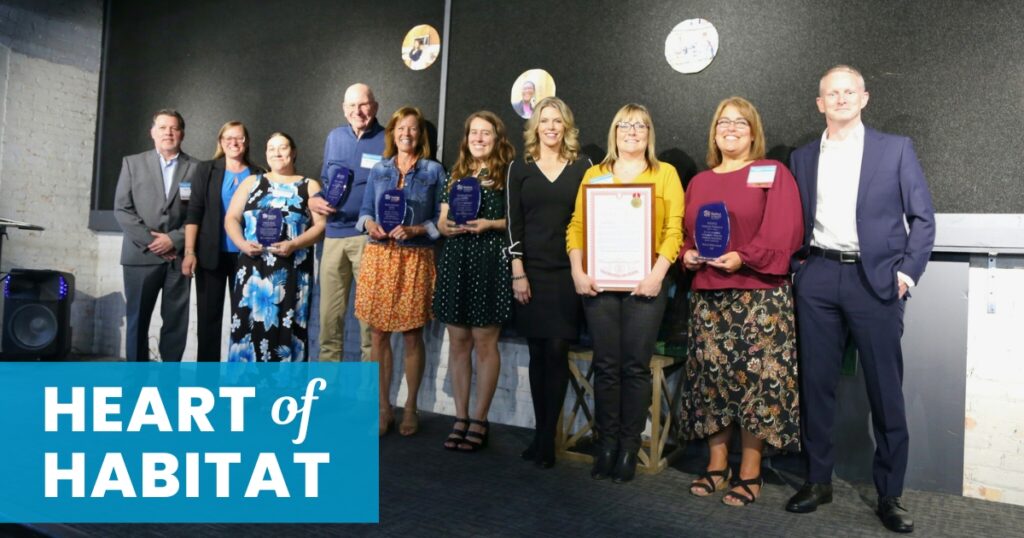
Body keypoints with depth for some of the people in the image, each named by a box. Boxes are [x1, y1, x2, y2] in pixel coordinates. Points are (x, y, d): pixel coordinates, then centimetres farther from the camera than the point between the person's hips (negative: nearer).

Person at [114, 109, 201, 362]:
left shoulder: (196, 167, 7)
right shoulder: (133, 163, 9)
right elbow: (122, 209, 2)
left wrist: (174, 239, -11)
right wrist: (149, 241, -8)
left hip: (179, 255, 0)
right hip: (141, 254, 0)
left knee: (176, 321, 1)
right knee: (137, 320, 5)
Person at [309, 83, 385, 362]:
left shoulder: (388, 141, -2)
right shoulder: (334, 137, 13)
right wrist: (315, 200, 0)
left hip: (369, 236, -4)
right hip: (334, 234, 4)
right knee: (329, 310, 9)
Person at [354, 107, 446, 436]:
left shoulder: (433, 171, 4)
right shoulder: (379, 169, 12)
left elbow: (441, 219, 1)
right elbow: (365, 210, 12)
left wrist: (415, 230, -14)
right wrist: (370, 224, -9)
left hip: (415, 259, -2)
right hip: (378, 256, 3)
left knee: (412, 335, 3)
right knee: (379, 333, 4)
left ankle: (410, 409, 17)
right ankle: (384, 407, 17)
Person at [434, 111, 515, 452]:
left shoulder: (508, 174, 4)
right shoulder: (456, 175, 17)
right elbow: (441, 222, 16)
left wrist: (490, 225, -15)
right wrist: (448, 226, -6)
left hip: (490, 264, -4)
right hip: (455, 263, 5)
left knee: (484, 341, -2)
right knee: (458, 342, 6)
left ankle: (479, 420, 9)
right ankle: (461, 417, 16)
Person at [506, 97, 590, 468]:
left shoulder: (582, 167, 7)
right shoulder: (519, 168, 8)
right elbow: (513, 223, 2)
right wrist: (518, 272, -5)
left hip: (568, 271, -1)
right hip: (531, 271, 1)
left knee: (557, 351, -3)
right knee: (538, 353, 5)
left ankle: (546, 438, 6)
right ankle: (542, 433, 15)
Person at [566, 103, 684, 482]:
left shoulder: (665, 173, 9)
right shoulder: (594, 174, 14)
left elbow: (674, 229, -1)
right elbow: (576, 226, 6)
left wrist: (658, 272, -13)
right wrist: (578, 272, -6)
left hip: (644, 283, -1)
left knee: (636, 366, 1)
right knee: (606, 364, 5)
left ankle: (629, 446, 14)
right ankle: (606, 443, 17)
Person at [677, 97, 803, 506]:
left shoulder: (773, 173, 2)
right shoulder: (699, 182, 16)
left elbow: (784, 231, -9)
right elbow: (687, 232, 19)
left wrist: (744, 258, -20)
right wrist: (687, 254, -2)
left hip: (759, 294, -5)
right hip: (707, 295, 5)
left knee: (755, 377, -4)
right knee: (711, 375, 6)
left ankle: (750, 472, 8)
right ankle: (717, 465, 18)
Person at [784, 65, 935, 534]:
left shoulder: (895, 149, 6)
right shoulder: (802, 158, 13)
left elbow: (923, 217, 3)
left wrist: (906, 272, -6)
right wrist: (797, 266, 2)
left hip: (874, 279, -2)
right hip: (817, 279, 2)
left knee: (886, 390, 3)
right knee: (816, 383, 6)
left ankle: (890, 493, 16)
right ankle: (819, 480, 19)